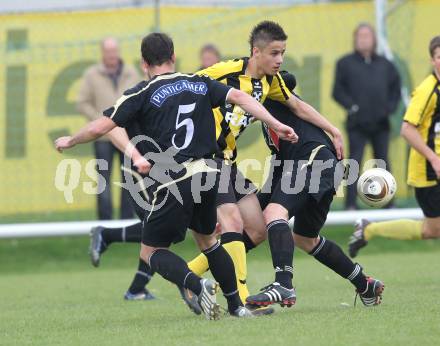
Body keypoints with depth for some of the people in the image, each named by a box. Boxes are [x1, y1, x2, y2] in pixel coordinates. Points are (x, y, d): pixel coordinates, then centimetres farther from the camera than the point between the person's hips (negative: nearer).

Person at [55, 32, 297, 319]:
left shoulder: (142, 94, 0)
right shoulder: (200, 83, 13)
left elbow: (99, 128, -4)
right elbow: (239, 97, 3)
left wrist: (68, 142, 13)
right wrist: (275, 125, 4)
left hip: (173, 183, -5)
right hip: (208, 172, 5)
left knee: (151, 251, 7)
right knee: (207, 239, 28)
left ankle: (197, 284, -19)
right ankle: (237, 305, 26)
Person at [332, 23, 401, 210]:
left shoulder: (385, 64, 13)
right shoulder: (345, 63, 3)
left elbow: (396, 88, 18)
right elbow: (338, 91, 0)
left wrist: (390, 107, 4)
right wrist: (351, 106, -11)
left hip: (380, 123, 3)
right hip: (357, 124, -3)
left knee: (383, 162, 7)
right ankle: (351, 204, -6)